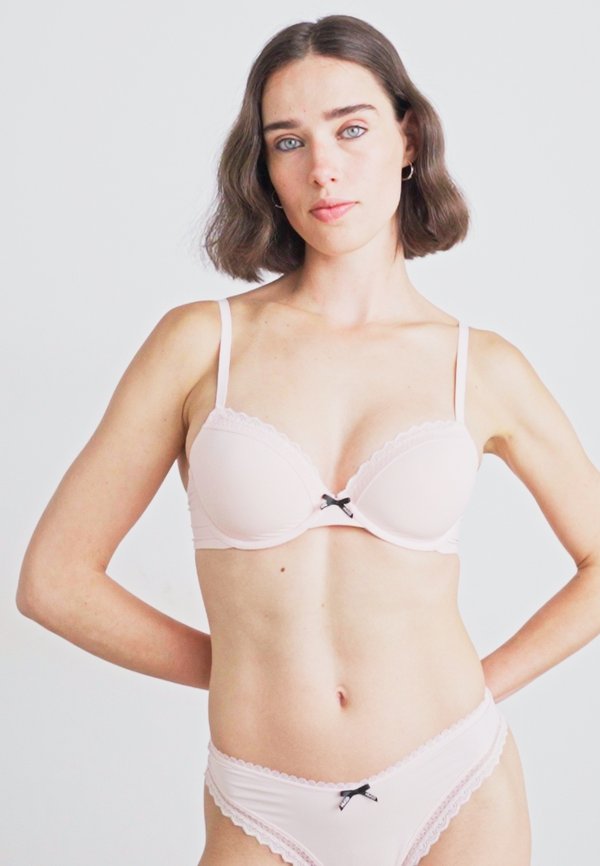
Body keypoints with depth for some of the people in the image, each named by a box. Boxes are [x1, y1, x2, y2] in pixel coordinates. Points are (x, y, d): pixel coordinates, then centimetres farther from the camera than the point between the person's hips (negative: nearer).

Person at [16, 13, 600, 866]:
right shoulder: (201, 341, -4)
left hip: (457, 796, 1)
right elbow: (54, 578, -2)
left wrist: (484, 686, 2)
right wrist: (245, 673, 2)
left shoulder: (482, 368, -1)